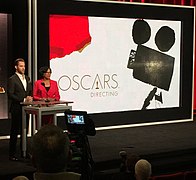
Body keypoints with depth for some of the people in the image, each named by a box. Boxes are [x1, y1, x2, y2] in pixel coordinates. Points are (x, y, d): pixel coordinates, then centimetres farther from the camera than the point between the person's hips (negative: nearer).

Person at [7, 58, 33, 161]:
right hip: (16, 109, -7)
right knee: (14, 132, -3)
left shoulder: (27, 78, 14)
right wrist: (23, 100, -18)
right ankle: (12, 154, 3)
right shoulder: (12, 79, -8)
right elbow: (10, 95, -14)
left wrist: (30, 97, -1)